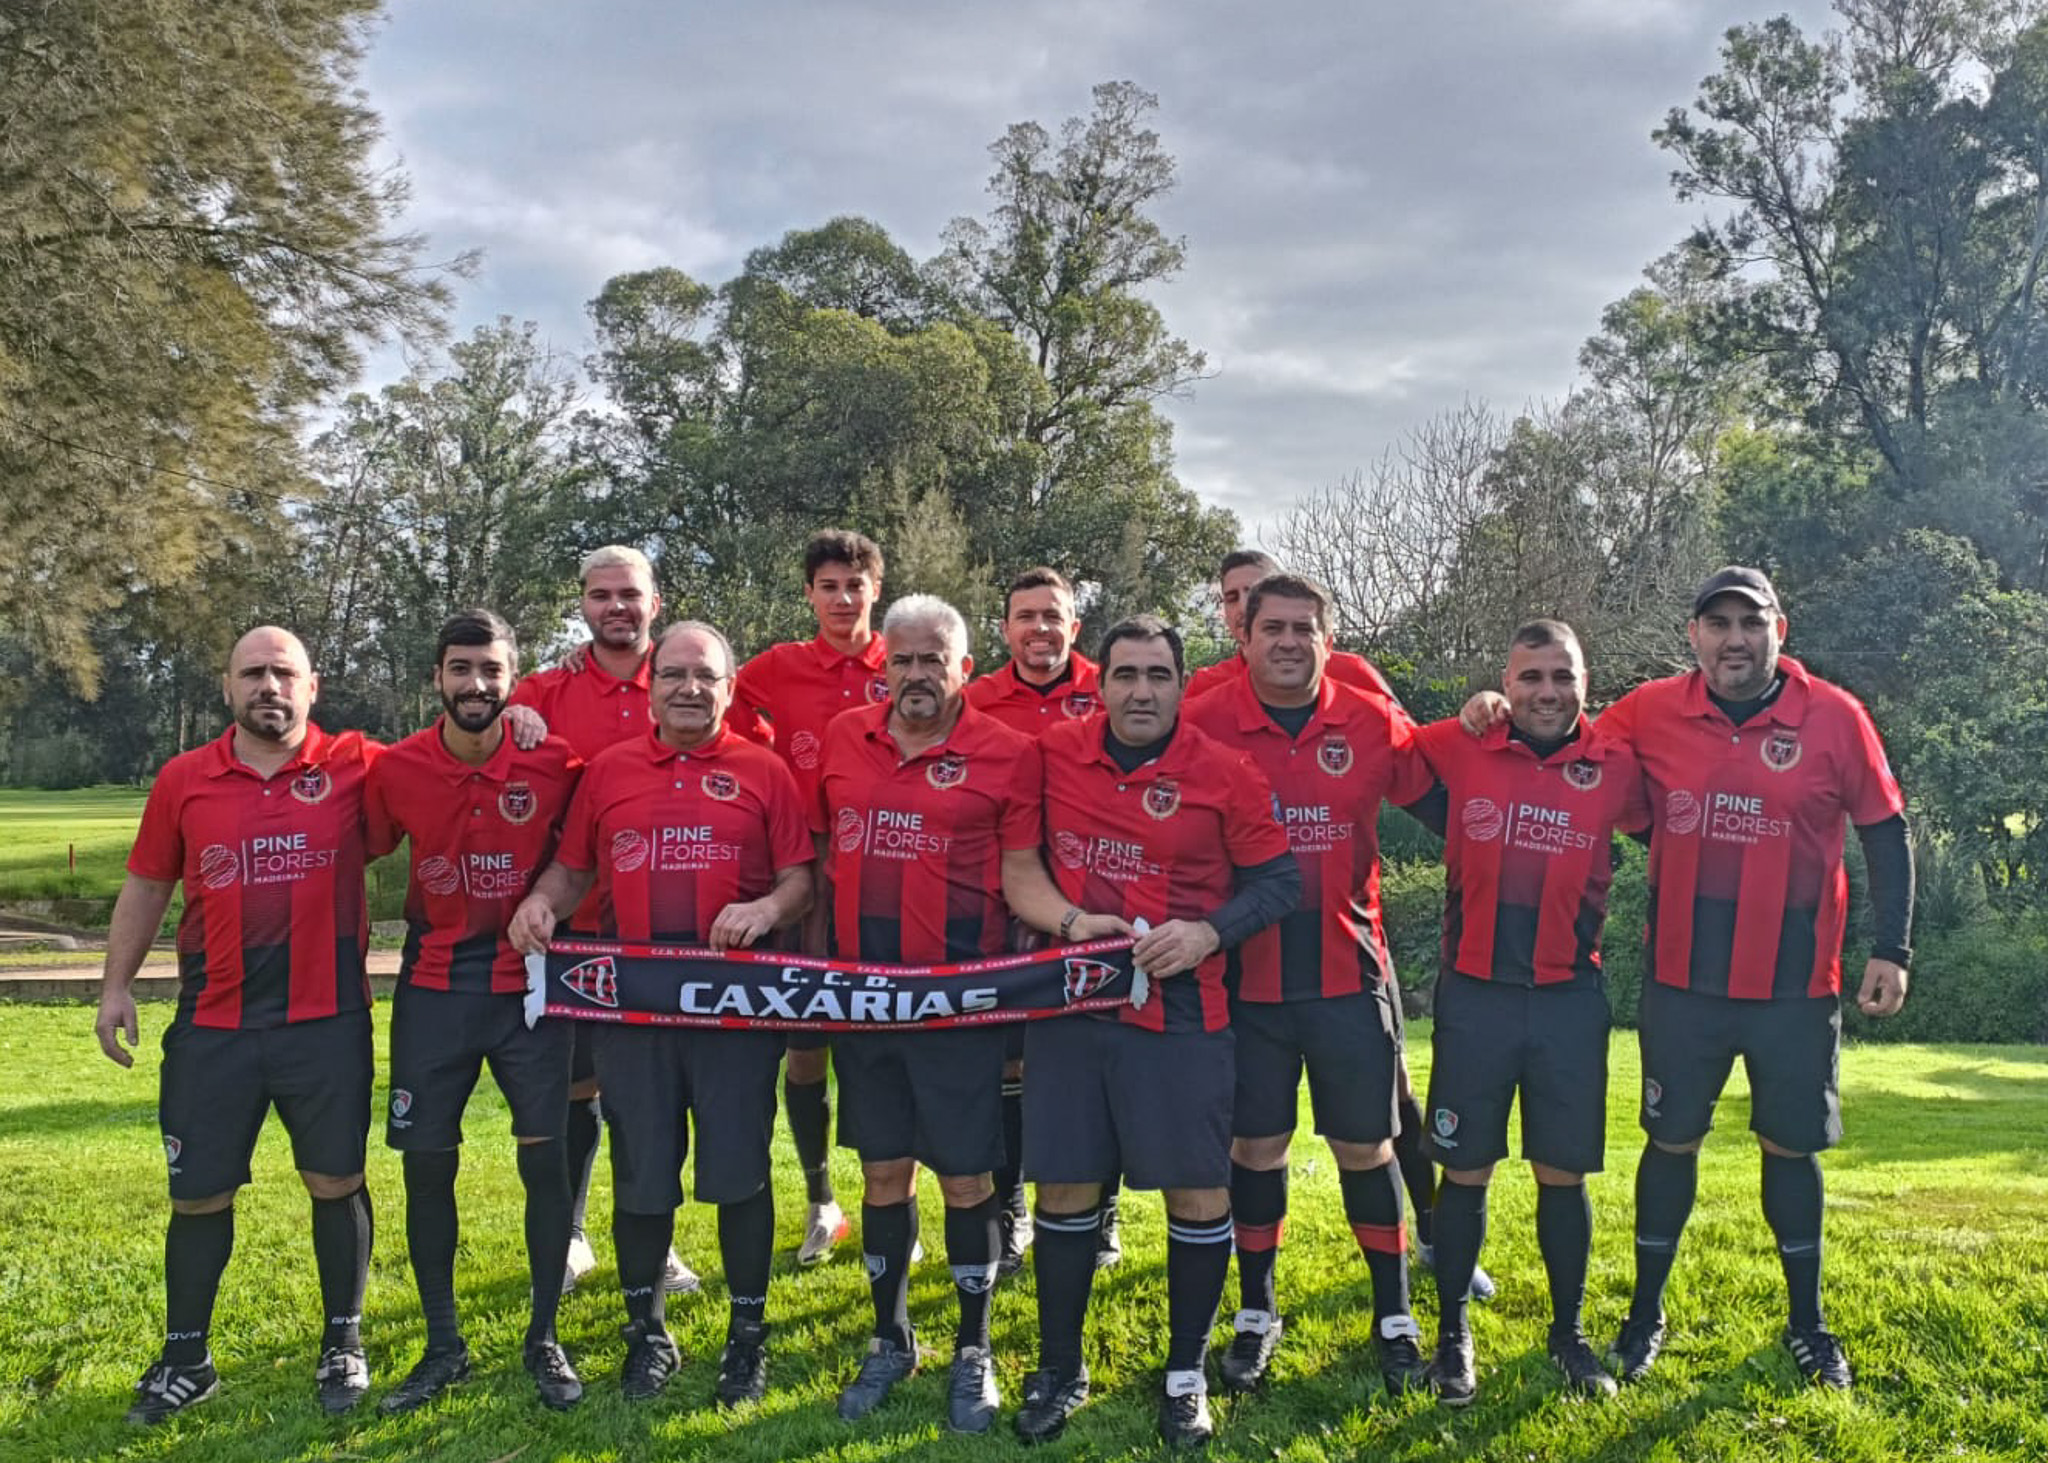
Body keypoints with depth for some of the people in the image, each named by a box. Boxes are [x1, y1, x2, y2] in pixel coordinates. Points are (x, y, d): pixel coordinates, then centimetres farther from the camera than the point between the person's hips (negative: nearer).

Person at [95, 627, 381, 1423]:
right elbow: (146, 885, 11)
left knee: (336, 1182, 8)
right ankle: (184, 1358, 28)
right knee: (199, 1193, 10)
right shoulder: (183, 779, 2)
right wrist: (116, 984, 8)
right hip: (214, 1025, 2)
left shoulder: (356, 766, -3)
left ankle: (343, 1347, 26)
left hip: (327, 1020, -1)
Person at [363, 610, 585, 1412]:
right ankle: (442, 1346, 22)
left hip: (531, 978, -1)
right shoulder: (394, 769, -6)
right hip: (433, 984, 2)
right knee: (426, 1163, 6)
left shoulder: (555, 764, -10)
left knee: (544, 1156, 0)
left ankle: (544, 1340, 16)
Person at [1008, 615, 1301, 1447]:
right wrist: (1069, 921, -4)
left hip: (1181, 1012, -2)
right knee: (1063, 1189, 9)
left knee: (1199, 1192, 3)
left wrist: (1207, 933, -16)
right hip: (1067, 1003, 2)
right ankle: (1059, 1370, 27)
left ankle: (1186, 1374, 23)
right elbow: (1015, 860, 11)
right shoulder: (1054, 755, 1)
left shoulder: (1227, 774, -6)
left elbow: (1277, 882, -1)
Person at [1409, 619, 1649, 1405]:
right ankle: (1453, 1334, 22)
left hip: (1570, 996, 1)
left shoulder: (1616, 767, -2)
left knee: (1564, 1173, 9)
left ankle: (1570, 1333, 28)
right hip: (1475, 993, -1)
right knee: (1465, 1170, 7)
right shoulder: (1458, 750, -4)